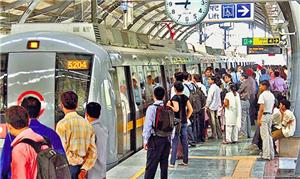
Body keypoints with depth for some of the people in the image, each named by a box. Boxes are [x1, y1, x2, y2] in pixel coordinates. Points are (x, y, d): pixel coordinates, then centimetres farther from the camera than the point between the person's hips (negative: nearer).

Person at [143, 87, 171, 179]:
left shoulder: (151, 108, -9)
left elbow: (148, 125, -10)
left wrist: (145, 140, -5)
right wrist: (170, 138, 14)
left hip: (155, 139, -5)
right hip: (166, 138, 5)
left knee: (151, 165, -3)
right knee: (164, 164, 13)